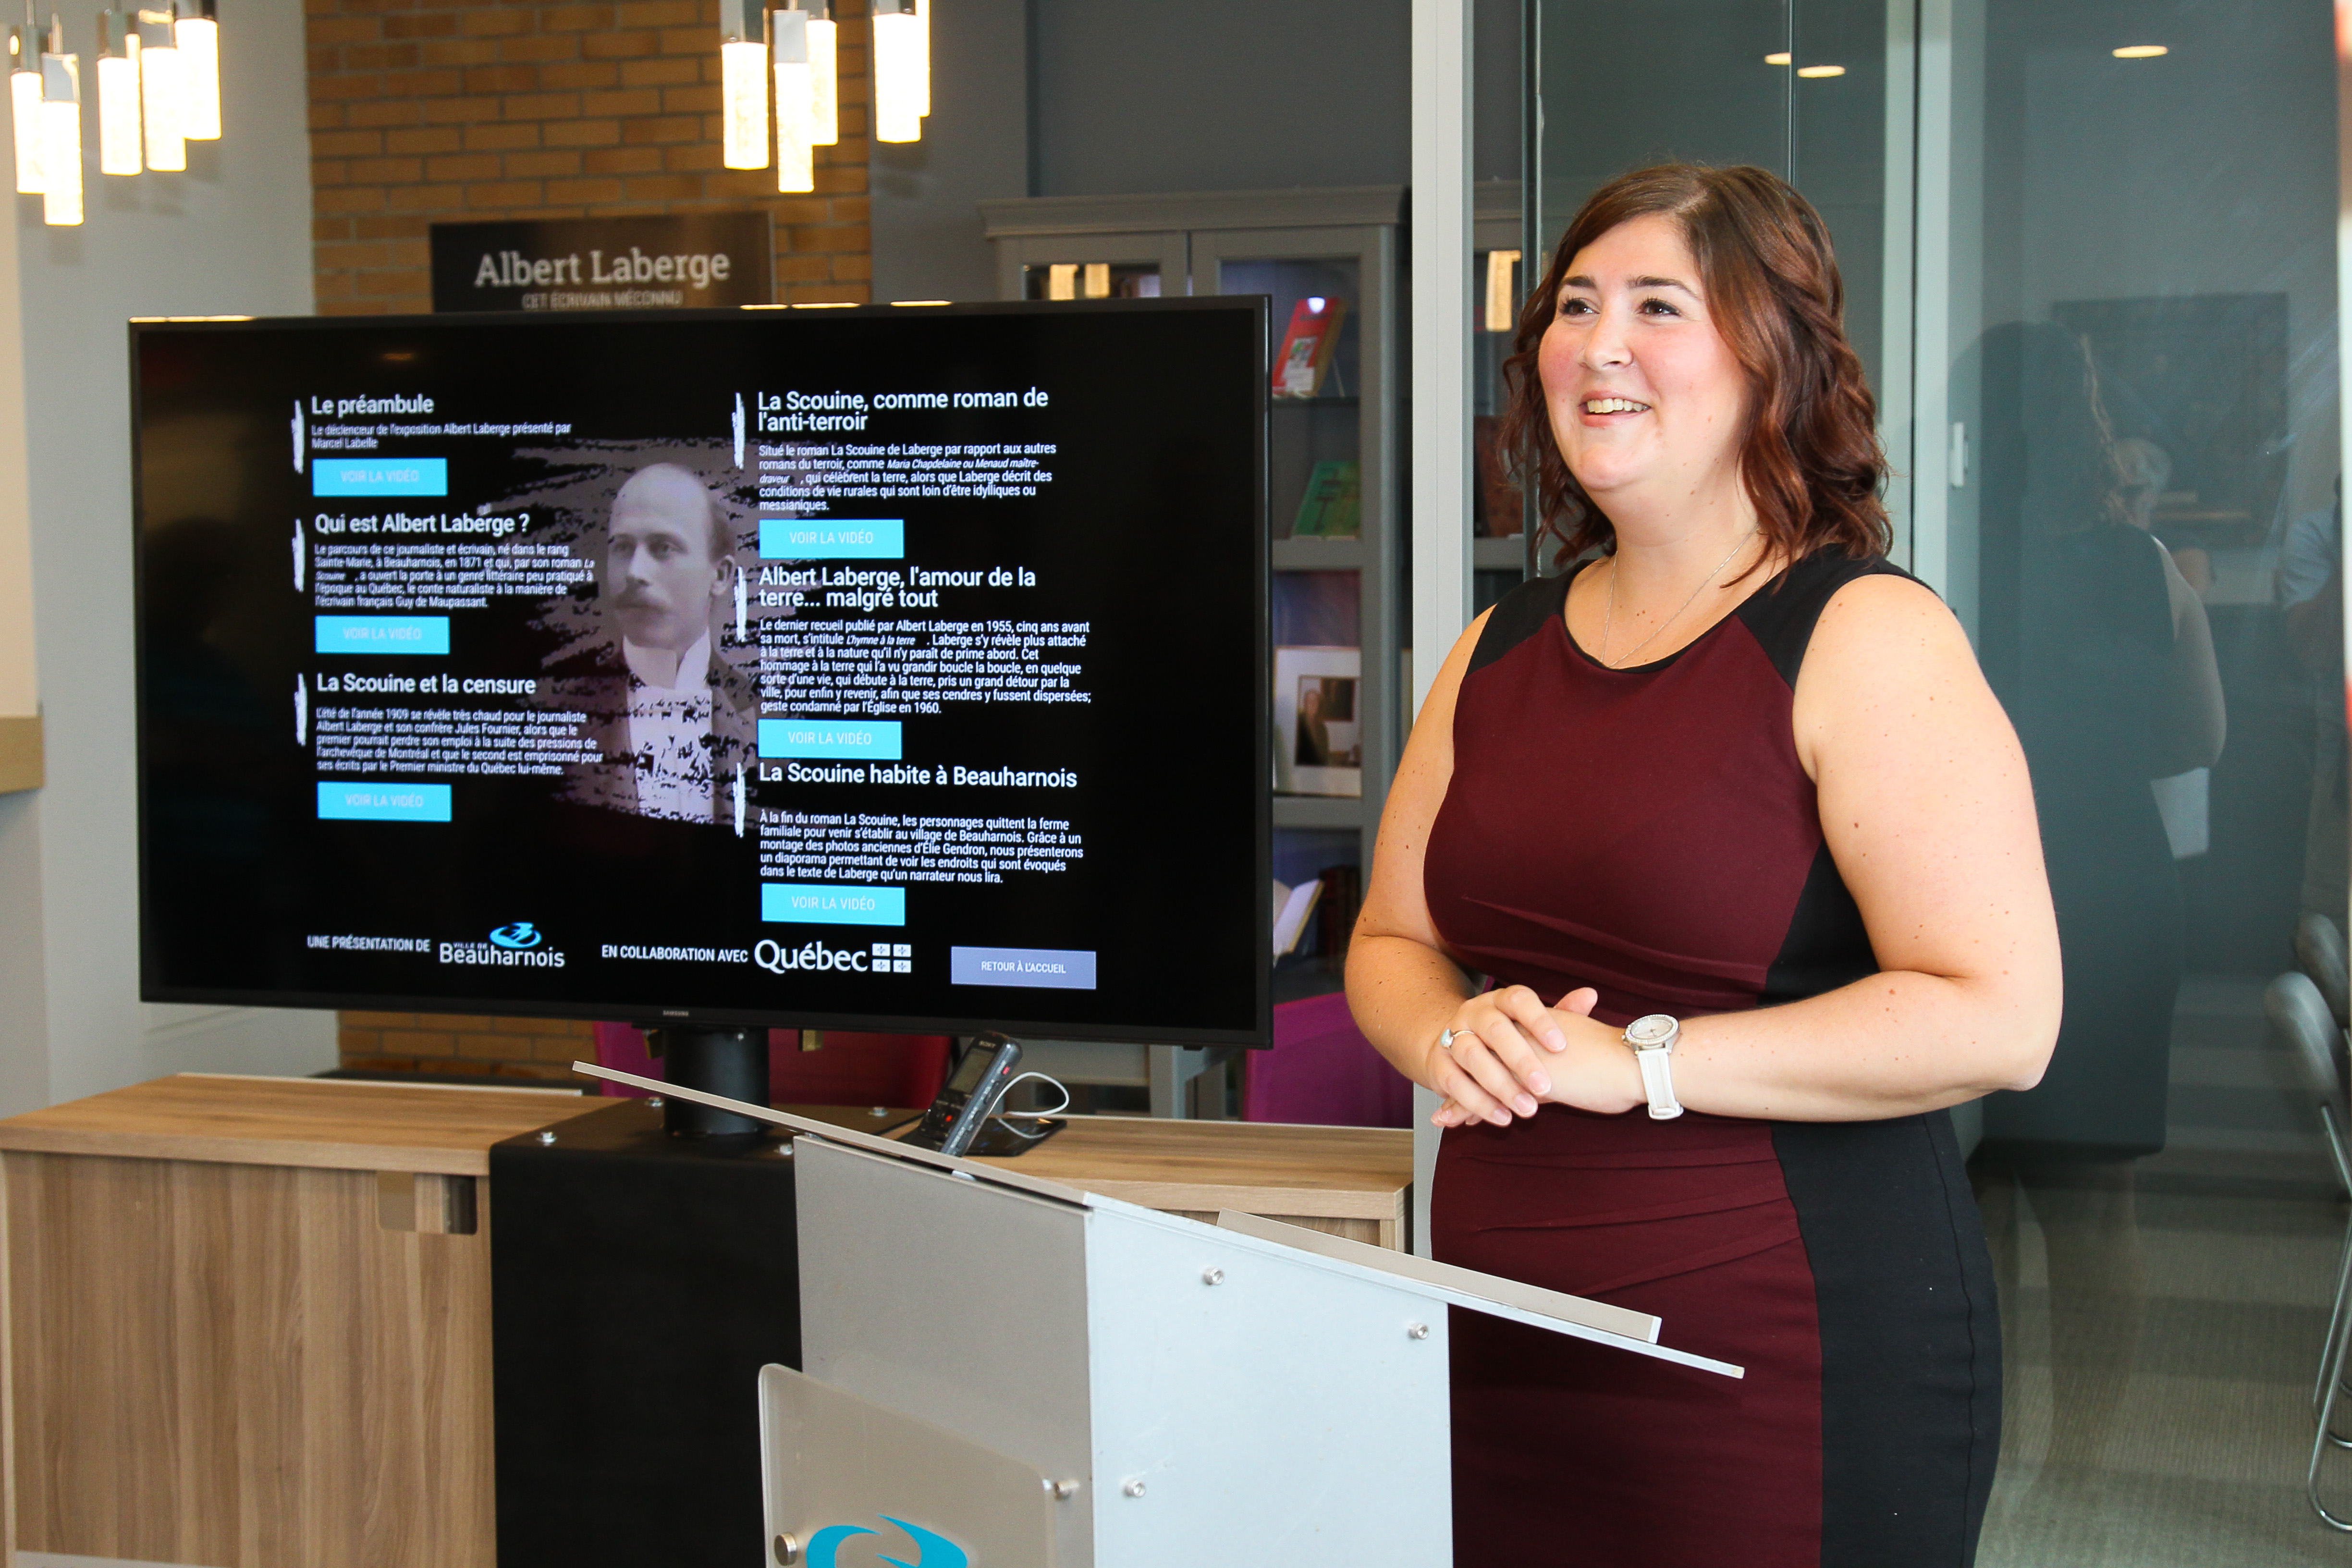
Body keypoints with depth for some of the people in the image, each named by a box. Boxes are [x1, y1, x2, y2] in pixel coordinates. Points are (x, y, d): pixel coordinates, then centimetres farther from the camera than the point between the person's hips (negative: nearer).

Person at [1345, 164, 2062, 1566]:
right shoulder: (1503, 651, 12)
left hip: (1791, 1364, -6)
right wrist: (1450, 1038, -4)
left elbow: (1997, 1017, -18)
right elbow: (1392, 939, 20)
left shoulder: (1865, 638, -10)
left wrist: (1641, 1060, -18)